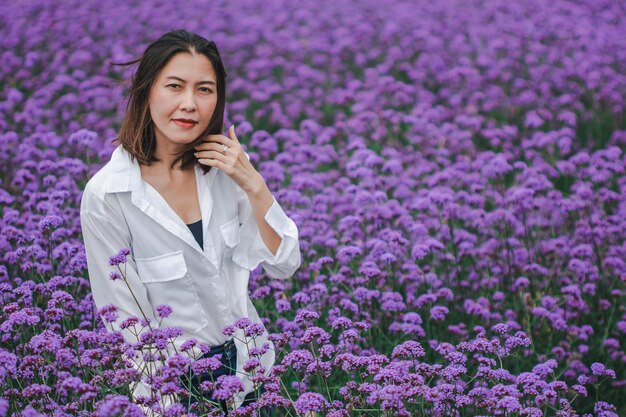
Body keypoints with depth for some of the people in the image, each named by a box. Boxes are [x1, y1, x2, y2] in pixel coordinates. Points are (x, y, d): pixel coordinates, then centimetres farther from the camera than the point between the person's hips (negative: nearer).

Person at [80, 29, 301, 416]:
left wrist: (253, 184, -19)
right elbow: (124, 319, -14)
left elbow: (284, 266, -6)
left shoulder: (224, 167, -8)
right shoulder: (106, 195, -21)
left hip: (251, 366, 4)